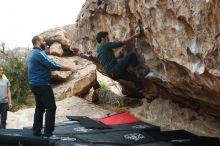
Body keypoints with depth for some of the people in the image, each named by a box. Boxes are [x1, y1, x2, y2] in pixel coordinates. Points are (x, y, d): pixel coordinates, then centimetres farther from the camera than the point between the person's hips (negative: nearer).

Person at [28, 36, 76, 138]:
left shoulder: (33, 54, 17)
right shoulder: (39, 53, -16)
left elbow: (47, 66, 21)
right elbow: (53, 65, -22)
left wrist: (65, 68, 18)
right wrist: (69, 69, -13)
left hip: (35, 85, 10)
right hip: (42, 85, -10)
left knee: (40, 108, 13)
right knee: (51, 107, -7)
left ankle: (36, 131, 16)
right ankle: (48, 133, -7)